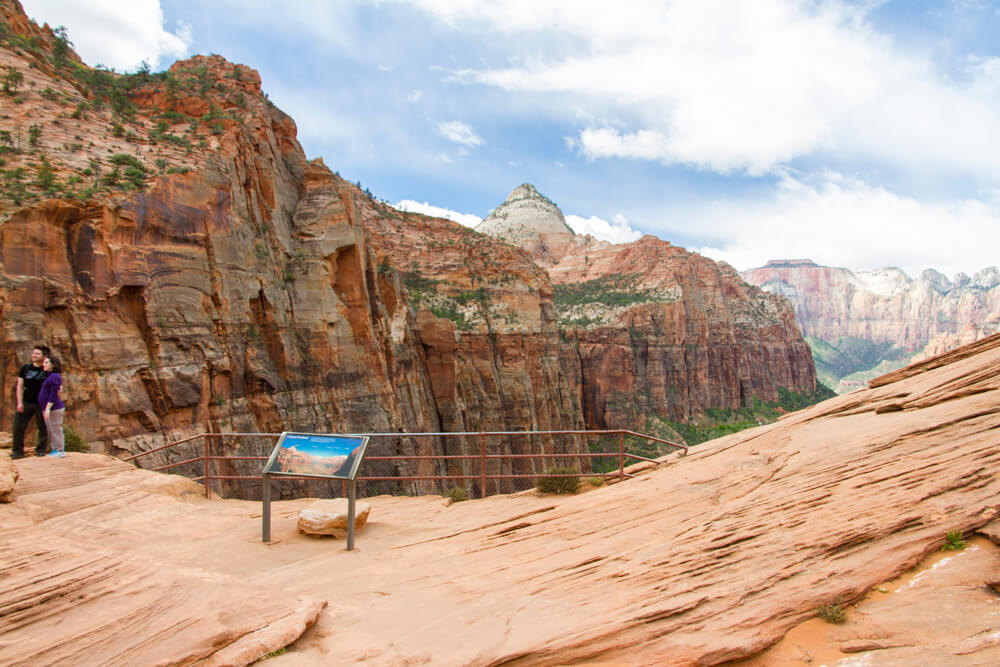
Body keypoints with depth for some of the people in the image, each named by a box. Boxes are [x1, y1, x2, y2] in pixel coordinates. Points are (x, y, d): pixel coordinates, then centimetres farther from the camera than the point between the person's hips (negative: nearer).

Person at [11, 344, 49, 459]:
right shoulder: (25, 368, 6)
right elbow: (20, 386, 5)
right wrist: (19, 402, -3)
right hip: (26, 402, 2)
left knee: (42, 427, 2)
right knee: (18, 426, -3)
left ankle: (41, 449, 12)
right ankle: (18, 451, 3)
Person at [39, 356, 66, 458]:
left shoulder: (54, 377, -15)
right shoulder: (49, 376, 15)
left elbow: (54, 394, -20)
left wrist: (48, 408, -22)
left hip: (54, 408, -10)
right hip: (47, 408, 10)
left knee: (56, 429, -5)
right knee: (51, 430, 13)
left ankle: (61, 451, 0)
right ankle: (55, 449, 19)